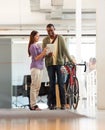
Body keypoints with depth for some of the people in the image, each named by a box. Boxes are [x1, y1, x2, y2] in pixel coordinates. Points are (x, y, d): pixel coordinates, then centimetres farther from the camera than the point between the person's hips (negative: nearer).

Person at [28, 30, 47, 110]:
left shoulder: (38, 45, 16)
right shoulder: (32, 46, -9)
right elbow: (36, 58, -13)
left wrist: (46, 53, 1)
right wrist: (43, 52, -21)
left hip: (40, 67, 9)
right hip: (35, 67, -9)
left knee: (38, 87, 9)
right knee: (34, 86, -8)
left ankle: (33, 104, 14)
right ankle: (33, 105, -6)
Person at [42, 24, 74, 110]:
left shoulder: (60, 38, 3)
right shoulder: (45, 40, 7)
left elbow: (65, 50, 2)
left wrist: (70, 60, -4)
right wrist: (47, 54, -17)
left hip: (59, 62, -1)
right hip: (50, 64, 2)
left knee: (61, 83, -3)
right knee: (52, 84, 4)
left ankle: (63, 103, -1)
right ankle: (53, 103, 8)